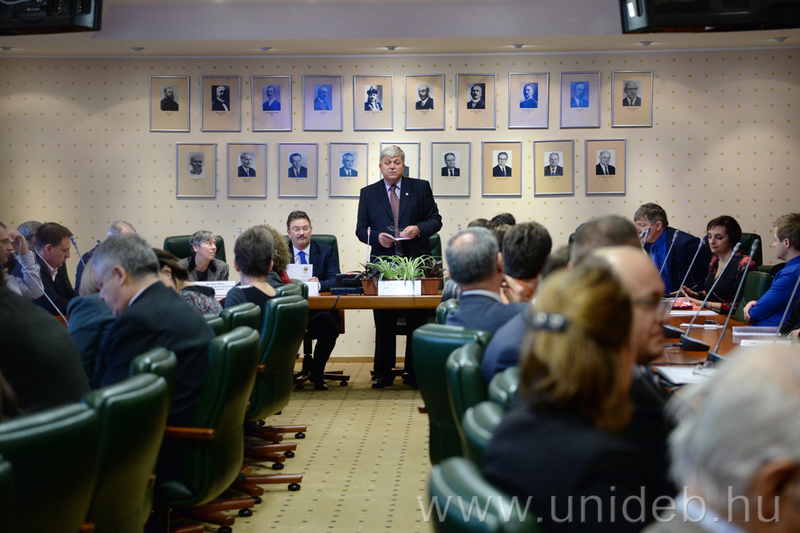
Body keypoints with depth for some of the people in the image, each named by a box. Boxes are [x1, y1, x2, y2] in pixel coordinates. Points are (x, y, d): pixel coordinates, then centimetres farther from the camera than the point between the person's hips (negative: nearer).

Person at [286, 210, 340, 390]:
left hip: (320, 312, 0)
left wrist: (319, 284, -25)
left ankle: (316, 373, -11)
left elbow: (335, 280, -2)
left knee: (328, 323, -35)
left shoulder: (326, 252, 12)